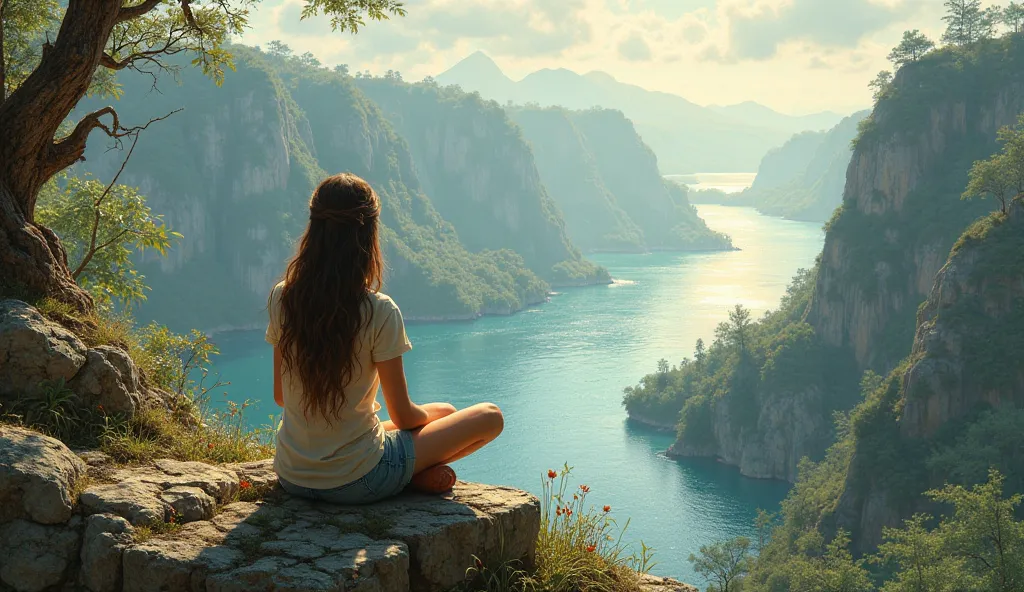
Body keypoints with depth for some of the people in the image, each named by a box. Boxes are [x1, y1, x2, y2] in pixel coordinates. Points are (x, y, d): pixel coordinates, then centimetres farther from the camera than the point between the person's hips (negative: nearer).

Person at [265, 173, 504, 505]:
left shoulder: (282, 298, -6)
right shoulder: (379, 312, -20)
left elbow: (280, 396, 6)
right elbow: (403, 416, -10)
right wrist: (431, 415, 13)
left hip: (291, 477, 5)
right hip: (356, 484, -5)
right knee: (490, 417, 8)